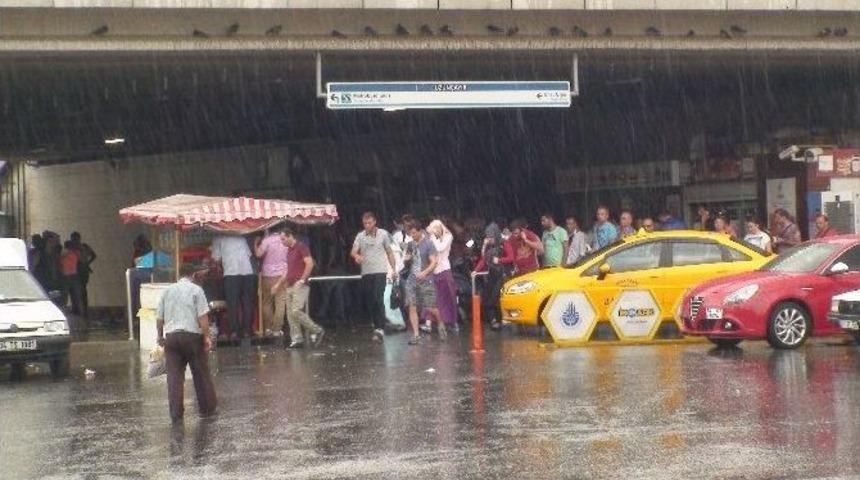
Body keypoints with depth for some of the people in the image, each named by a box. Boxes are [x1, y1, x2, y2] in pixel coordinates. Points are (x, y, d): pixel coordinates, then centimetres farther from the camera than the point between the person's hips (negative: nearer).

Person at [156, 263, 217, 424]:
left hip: (171, 336, 3)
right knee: (201, 374, 9)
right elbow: (203, 316, -10)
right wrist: (206, 337, -5)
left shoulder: (168, 291, 12)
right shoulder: (196, 290, -1)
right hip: (192, 335, -3)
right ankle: (207, 409, 17)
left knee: (174, 376, 2)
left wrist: (160, 336, 27)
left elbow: (159, 318, 14)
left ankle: (176, 414, -1)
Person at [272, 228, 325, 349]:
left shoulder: (301, 247, -8)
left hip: (299, 286, -9)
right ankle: (297, 340, 5)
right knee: (290, 314, 3)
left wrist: (301, 280, -20)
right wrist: (278, 284, 24)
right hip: (290, 286, 9)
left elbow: (310, 264, -18)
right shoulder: (289, 251, 19)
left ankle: (317, 331, -6)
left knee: (296, 311, -17)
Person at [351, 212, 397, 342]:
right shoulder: (360, 236, 6)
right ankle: (376, 326, 17)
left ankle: (380, 328, -19)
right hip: (366, 273, 3)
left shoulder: (383, 234, 3)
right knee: (369, 301, 5)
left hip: (380, 272, -3)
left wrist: (394, 269, 2)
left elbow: (389, 252, 8)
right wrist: (357, 256, -28)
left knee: (378, 299, -16)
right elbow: (353, 251, -4)